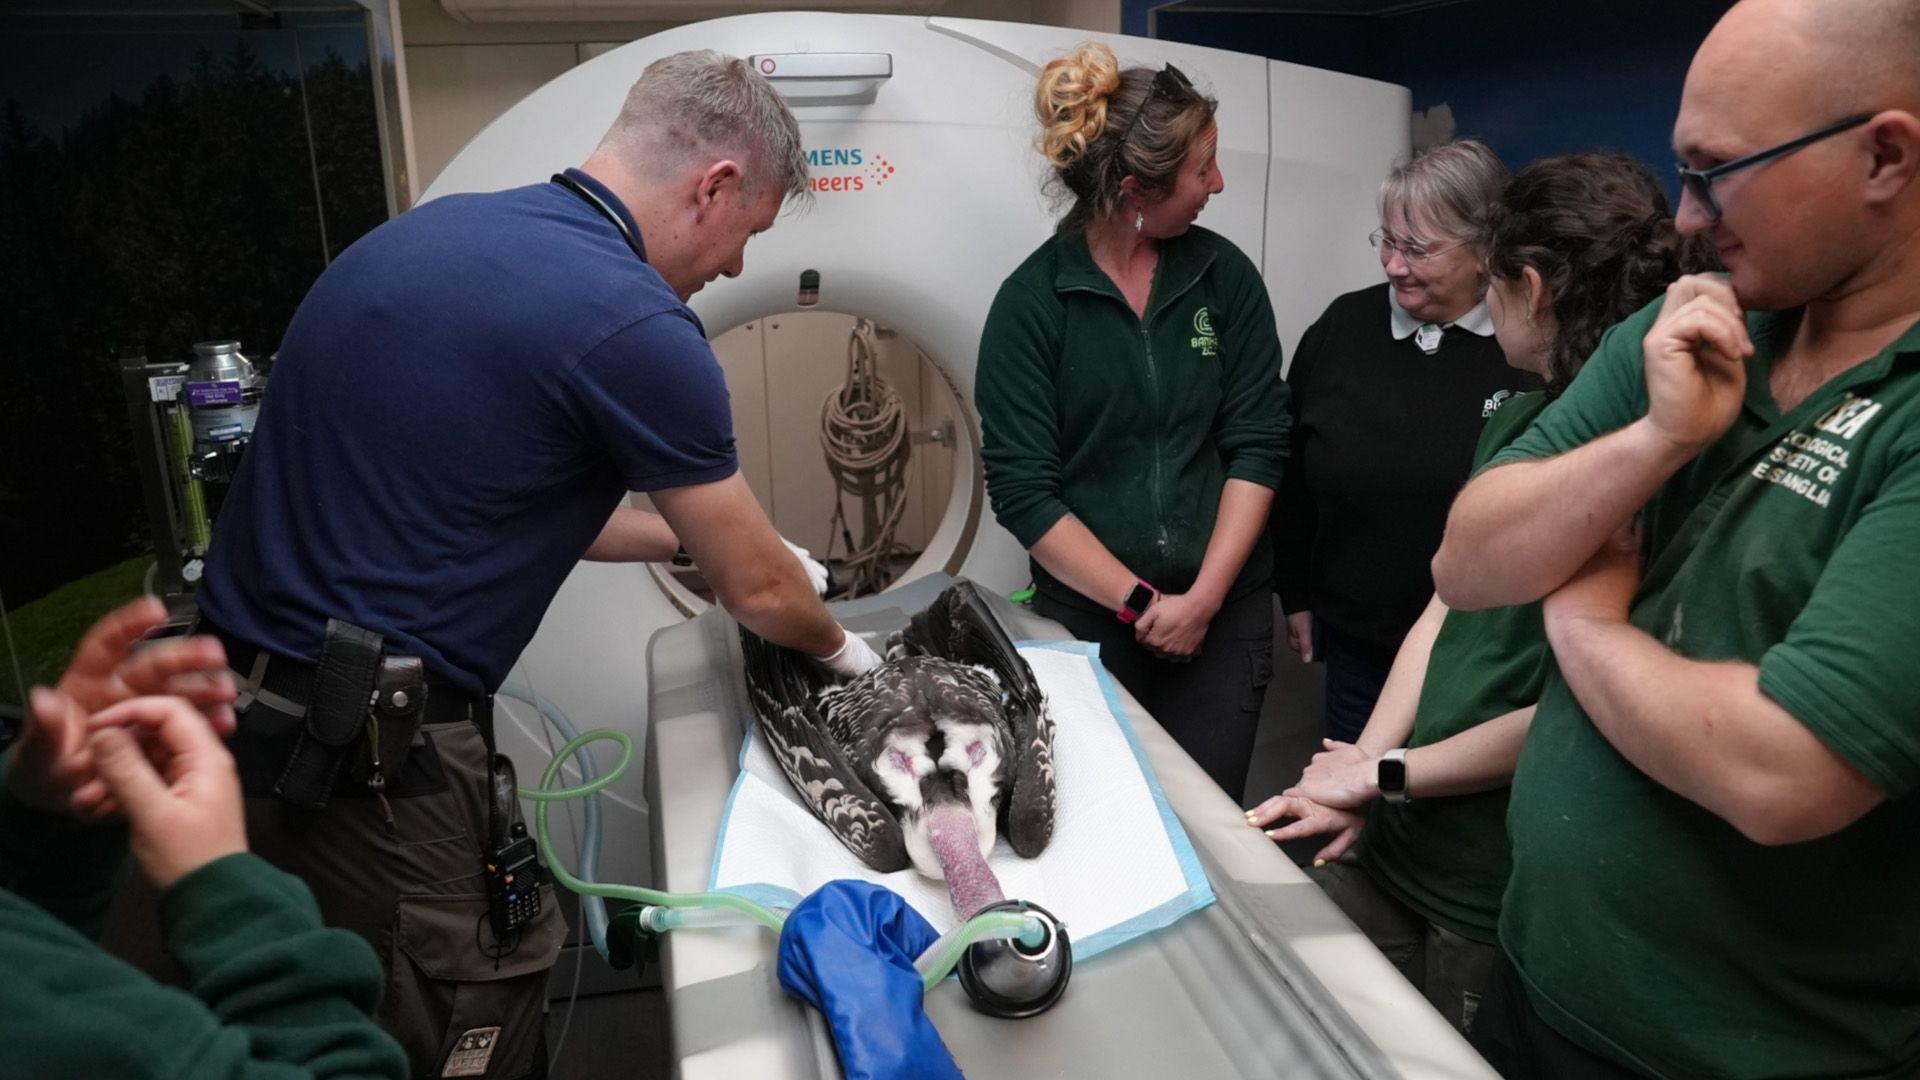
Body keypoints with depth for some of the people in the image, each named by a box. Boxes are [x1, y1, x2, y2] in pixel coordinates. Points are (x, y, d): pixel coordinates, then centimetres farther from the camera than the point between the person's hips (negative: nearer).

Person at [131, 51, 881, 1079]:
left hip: (242, 707, 9)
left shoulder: (445, 227, 7)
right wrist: (836, 645, 16)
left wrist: (696, 534, 25)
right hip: (365, 758, -9)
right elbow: (758, 594, -6)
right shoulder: (633, 325, -19)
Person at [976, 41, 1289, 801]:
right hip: (1086, 618, -2)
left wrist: (1202, 598, -11)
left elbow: (1257, 445, -2)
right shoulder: (1031, 300, -8)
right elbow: (1022, 490, -11)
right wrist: (1140, 602, -13)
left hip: (1224, 614, 2)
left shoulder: (1224, 275, 0)